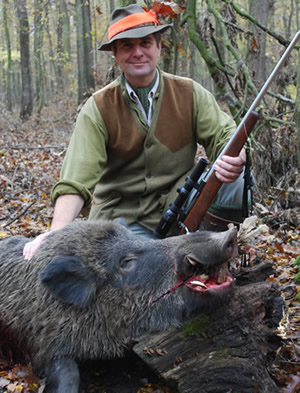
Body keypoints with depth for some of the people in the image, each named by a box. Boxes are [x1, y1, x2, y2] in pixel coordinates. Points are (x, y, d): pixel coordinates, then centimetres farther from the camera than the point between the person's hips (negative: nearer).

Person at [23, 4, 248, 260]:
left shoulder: (190, 94, 1)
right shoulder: (98, 108, -6)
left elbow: (223, 134, -7)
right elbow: (77, 179, -16)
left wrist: (235, 160, -33)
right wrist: (58, 233, -31)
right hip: (122, 217, -2)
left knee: (235, 182, -22)